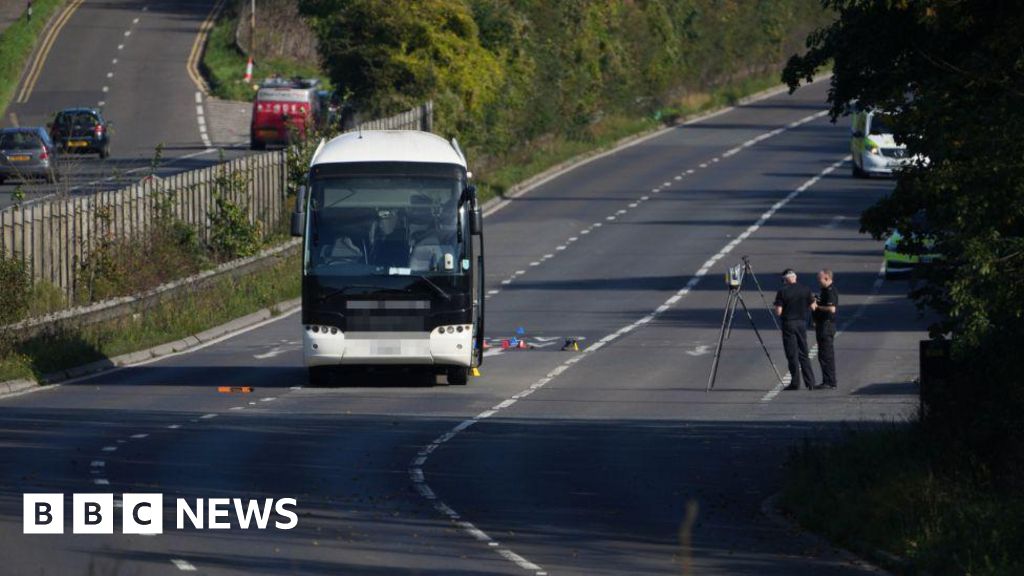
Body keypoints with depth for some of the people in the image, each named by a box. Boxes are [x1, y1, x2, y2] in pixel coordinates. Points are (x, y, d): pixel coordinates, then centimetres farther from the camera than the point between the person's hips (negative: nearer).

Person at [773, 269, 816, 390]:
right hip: (802, 323, 4)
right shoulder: (806, 290, 1)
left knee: (792, 355, 1)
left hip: (788, 323, -4)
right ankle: (810, 382, 7)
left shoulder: (782, 292, -10)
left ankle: (795, 383, 1)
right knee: (804, 354, 11)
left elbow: (778, 312, -12)